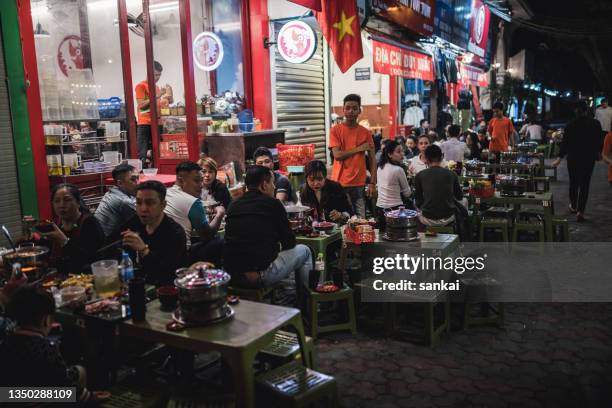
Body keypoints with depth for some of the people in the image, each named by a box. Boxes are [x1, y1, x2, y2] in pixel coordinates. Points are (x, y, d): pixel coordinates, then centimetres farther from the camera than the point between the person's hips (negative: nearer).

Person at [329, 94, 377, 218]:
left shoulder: (365, 132, 8)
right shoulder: (335, 130, 2)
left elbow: (372, 160, 7)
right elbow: (337, 155, -10)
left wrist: (372, 183, -2)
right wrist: (358, 149, -5)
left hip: (359, 184, 2)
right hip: (340, 184, -2)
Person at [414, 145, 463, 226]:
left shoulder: (420, 175, -6)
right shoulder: (452, 174, -1)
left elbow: (418, 201, 3)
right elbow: (460, 197, 13)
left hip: (428, 220, -1)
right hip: (448, 219, 2)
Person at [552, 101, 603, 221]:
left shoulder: (570, 125, -9)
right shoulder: (595, 124, -7)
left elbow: (565, 143, -6)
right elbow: (599, 141, 1)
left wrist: (560, 158, 2)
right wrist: (597, 153, 19)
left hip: (573, 158, 0)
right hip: (589, 158, 0)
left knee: (573, 183, 16)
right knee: (584, 184, 2)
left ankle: (573, 206, 33)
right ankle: (580, 211, -5)